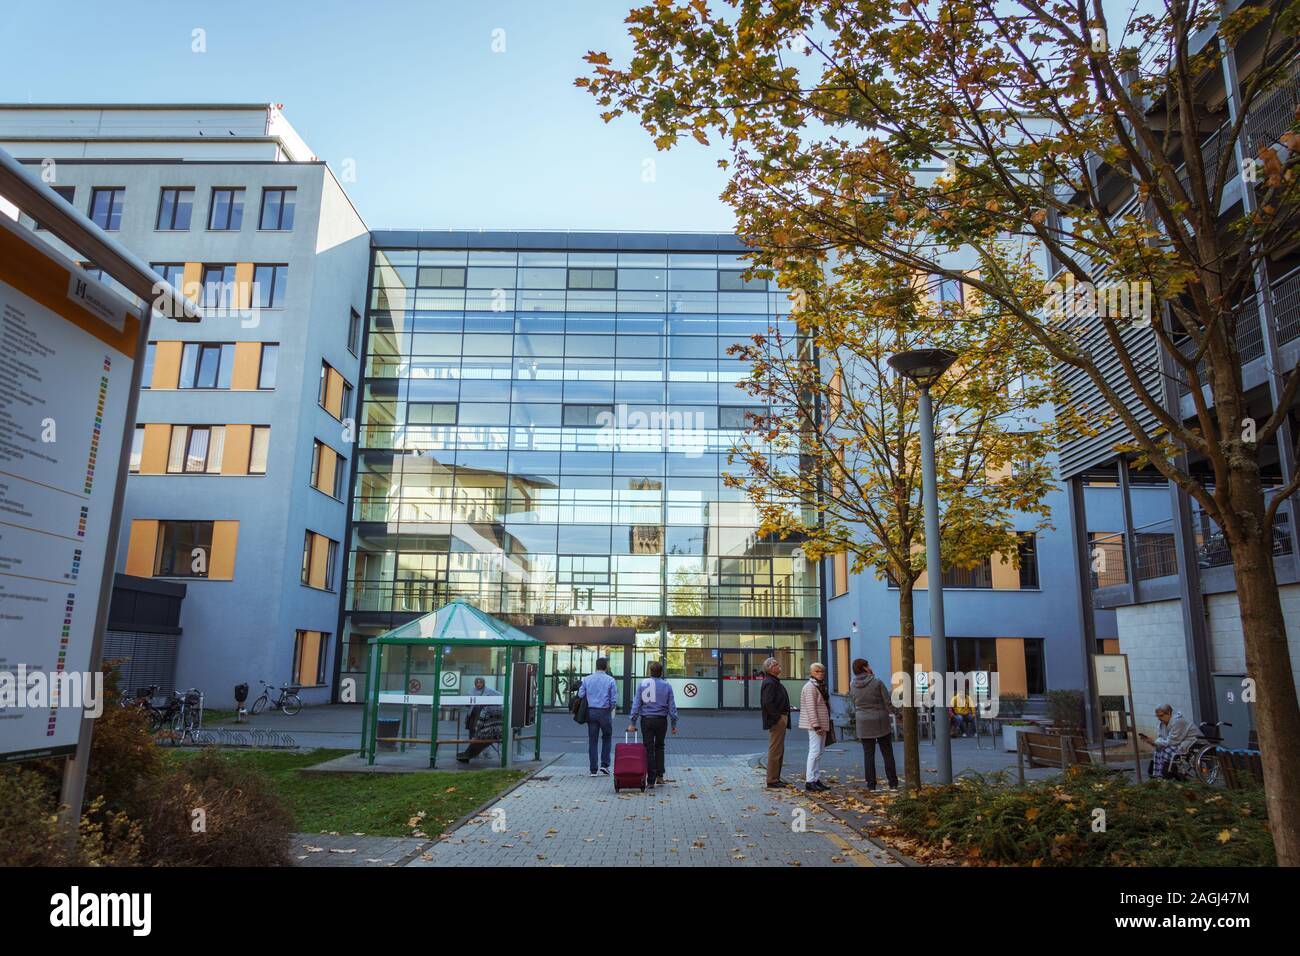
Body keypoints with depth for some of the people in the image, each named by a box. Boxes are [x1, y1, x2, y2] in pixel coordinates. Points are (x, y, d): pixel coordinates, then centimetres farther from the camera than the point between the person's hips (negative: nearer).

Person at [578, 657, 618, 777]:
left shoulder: (586, 679, 2)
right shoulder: (611, 680, -4)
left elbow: (581, 695, 1)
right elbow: (613, 699, -5)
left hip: (591, 712, 2)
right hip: (605, 712, -2)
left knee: (592, 741, 7)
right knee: (607, 738, 15)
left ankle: (593, 770, 8)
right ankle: (604, 765, 7)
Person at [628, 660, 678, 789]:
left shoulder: (643, 684, -1)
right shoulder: (667, 686, -1)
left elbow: (636, 704, -2)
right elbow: (672, 706, 1)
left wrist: (633, 723, 0)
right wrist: (674, 724, 8)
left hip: (646, 720, -1)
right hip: (661, 720, 1)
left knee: (649, 749, 3)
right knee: (659, 747, 19)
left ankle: (651, 780, 3)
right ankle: (659, 775, 14)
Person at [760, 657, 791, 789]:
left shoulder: (774, 682, 18)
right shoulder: (769, 683, -17)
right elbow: (767, 703, -25)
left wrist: (784, 718, 15)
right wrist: (777, 716, -20)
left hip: (781, 720, 11)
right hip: (776, 721, -11)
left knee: (779, 750, 16)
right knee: (775, 751, -6)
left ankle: (776, 778, 24)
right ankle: (772, 781, -2)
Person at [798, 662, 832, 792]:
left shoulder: (821, 686, 18)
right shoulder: (810, 687, -13)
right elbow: (811, 707, -19)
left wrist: (826, 724, 20)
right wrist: (816, 725, -22)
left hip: (822, 724, 10)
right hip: (815, 724, -10)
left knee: (819, 752, 12)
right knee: (815, 751, -10)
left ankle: (816, 779, 18)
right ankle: (810, 781, -8)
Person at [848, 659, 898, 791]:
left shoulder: (852, 685, -2)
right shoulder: (877, 682, -13)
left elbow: (854, 703, 7)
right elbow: (888, 702, -8)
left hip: (863, 724, 3)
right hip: (881, 722, -2)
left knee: (868, 754, 7)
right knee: (887, 753, 9)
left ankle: (871, 784, 6)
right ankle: (893, 783, 11)